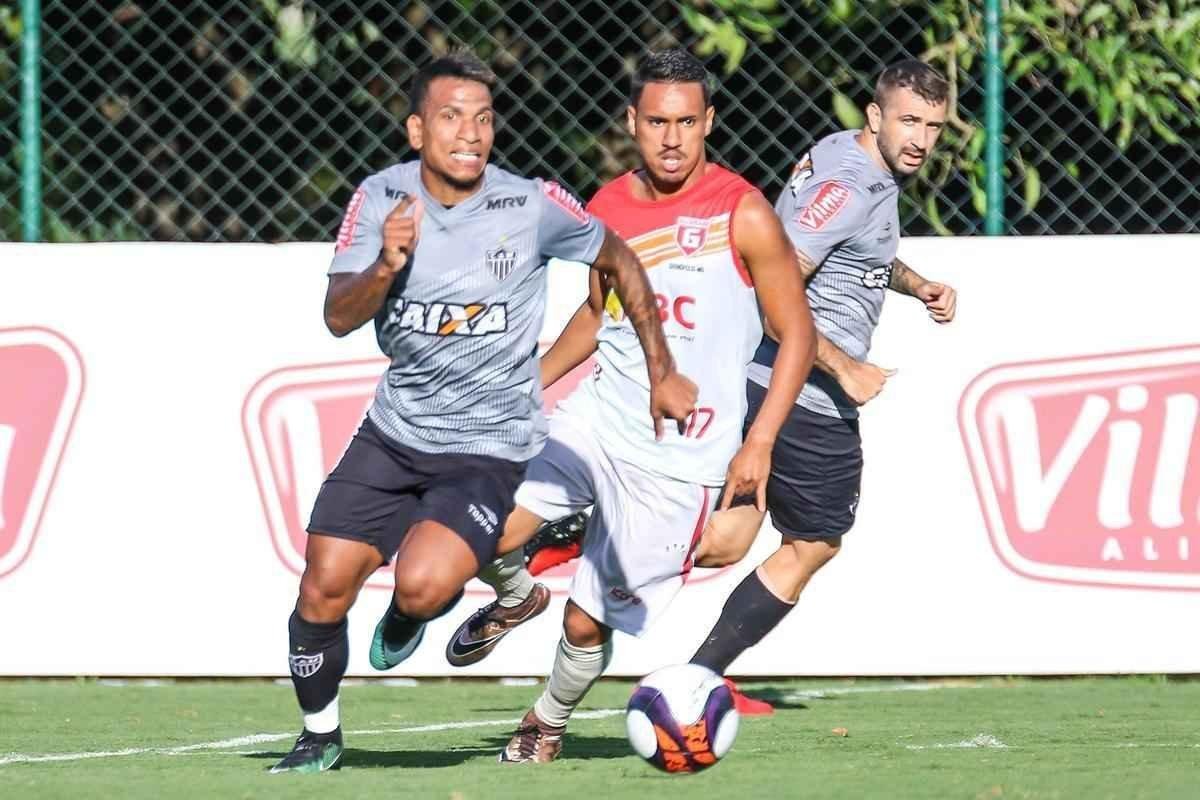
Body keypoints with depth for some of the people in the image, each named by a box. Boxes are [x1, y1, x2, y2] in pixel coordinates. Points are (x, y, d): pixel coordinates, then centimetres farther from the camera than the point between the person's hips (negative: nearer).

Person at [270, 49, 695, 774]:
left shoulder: (533, 206, -13)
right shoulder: (381, 199, -6)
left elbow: (618, 260, 4)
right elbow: (339, 317, -10)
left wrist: (663, 372, 7)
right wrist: (387, 265, -30)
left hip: (489, 443, -3)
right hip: (396, 429, 3)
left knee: (422, 585, -26)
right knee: (324, 588, -2)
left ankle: (407, 621, 14)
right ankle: (321, 737, 25)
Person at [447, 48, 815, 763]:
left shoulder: (743, 215, -11)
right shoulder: (607, 210, 4)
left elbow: (797, 335, -6)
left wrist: (759, 443, -13)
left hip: (681, 456, -4)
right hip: (596, 419, 4)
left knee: (588, 622, 1)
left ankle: (549, 722, 34)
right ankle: (514, 600, 22)